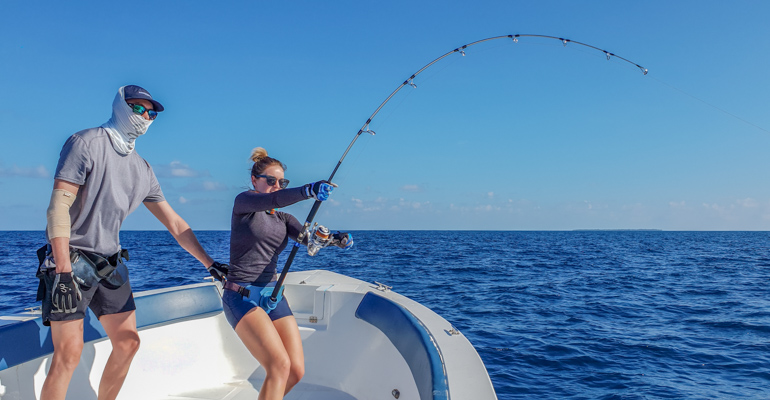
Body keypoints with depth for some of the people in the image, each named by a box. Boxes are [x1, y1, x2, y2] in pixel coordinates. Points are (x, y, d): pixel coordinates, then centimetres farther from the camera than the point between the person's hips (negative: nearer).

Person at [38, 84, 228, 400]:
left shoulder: (142, 169, 10)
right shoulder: (86, 143, -8)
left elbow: (174, 223, 13)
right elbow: (58, 206, -17)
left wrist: (209, 263, 9)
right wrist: (63, 271, -25)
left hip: (111, 263, 7)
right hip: (71, 258, -7)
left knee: (128, 341, 7)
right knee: (69, 353, -12)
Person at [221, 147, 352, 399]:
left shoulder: (284, 219, 16)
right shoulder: (243, 202, -1)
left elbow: (309, 238, -2)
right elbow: (271, 200, -24)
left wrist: (335, 238, -24)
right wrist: (308, 191, -42)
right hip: (241, 294, -6)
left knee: (296, 371, -2)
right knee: (279, 365, -22)